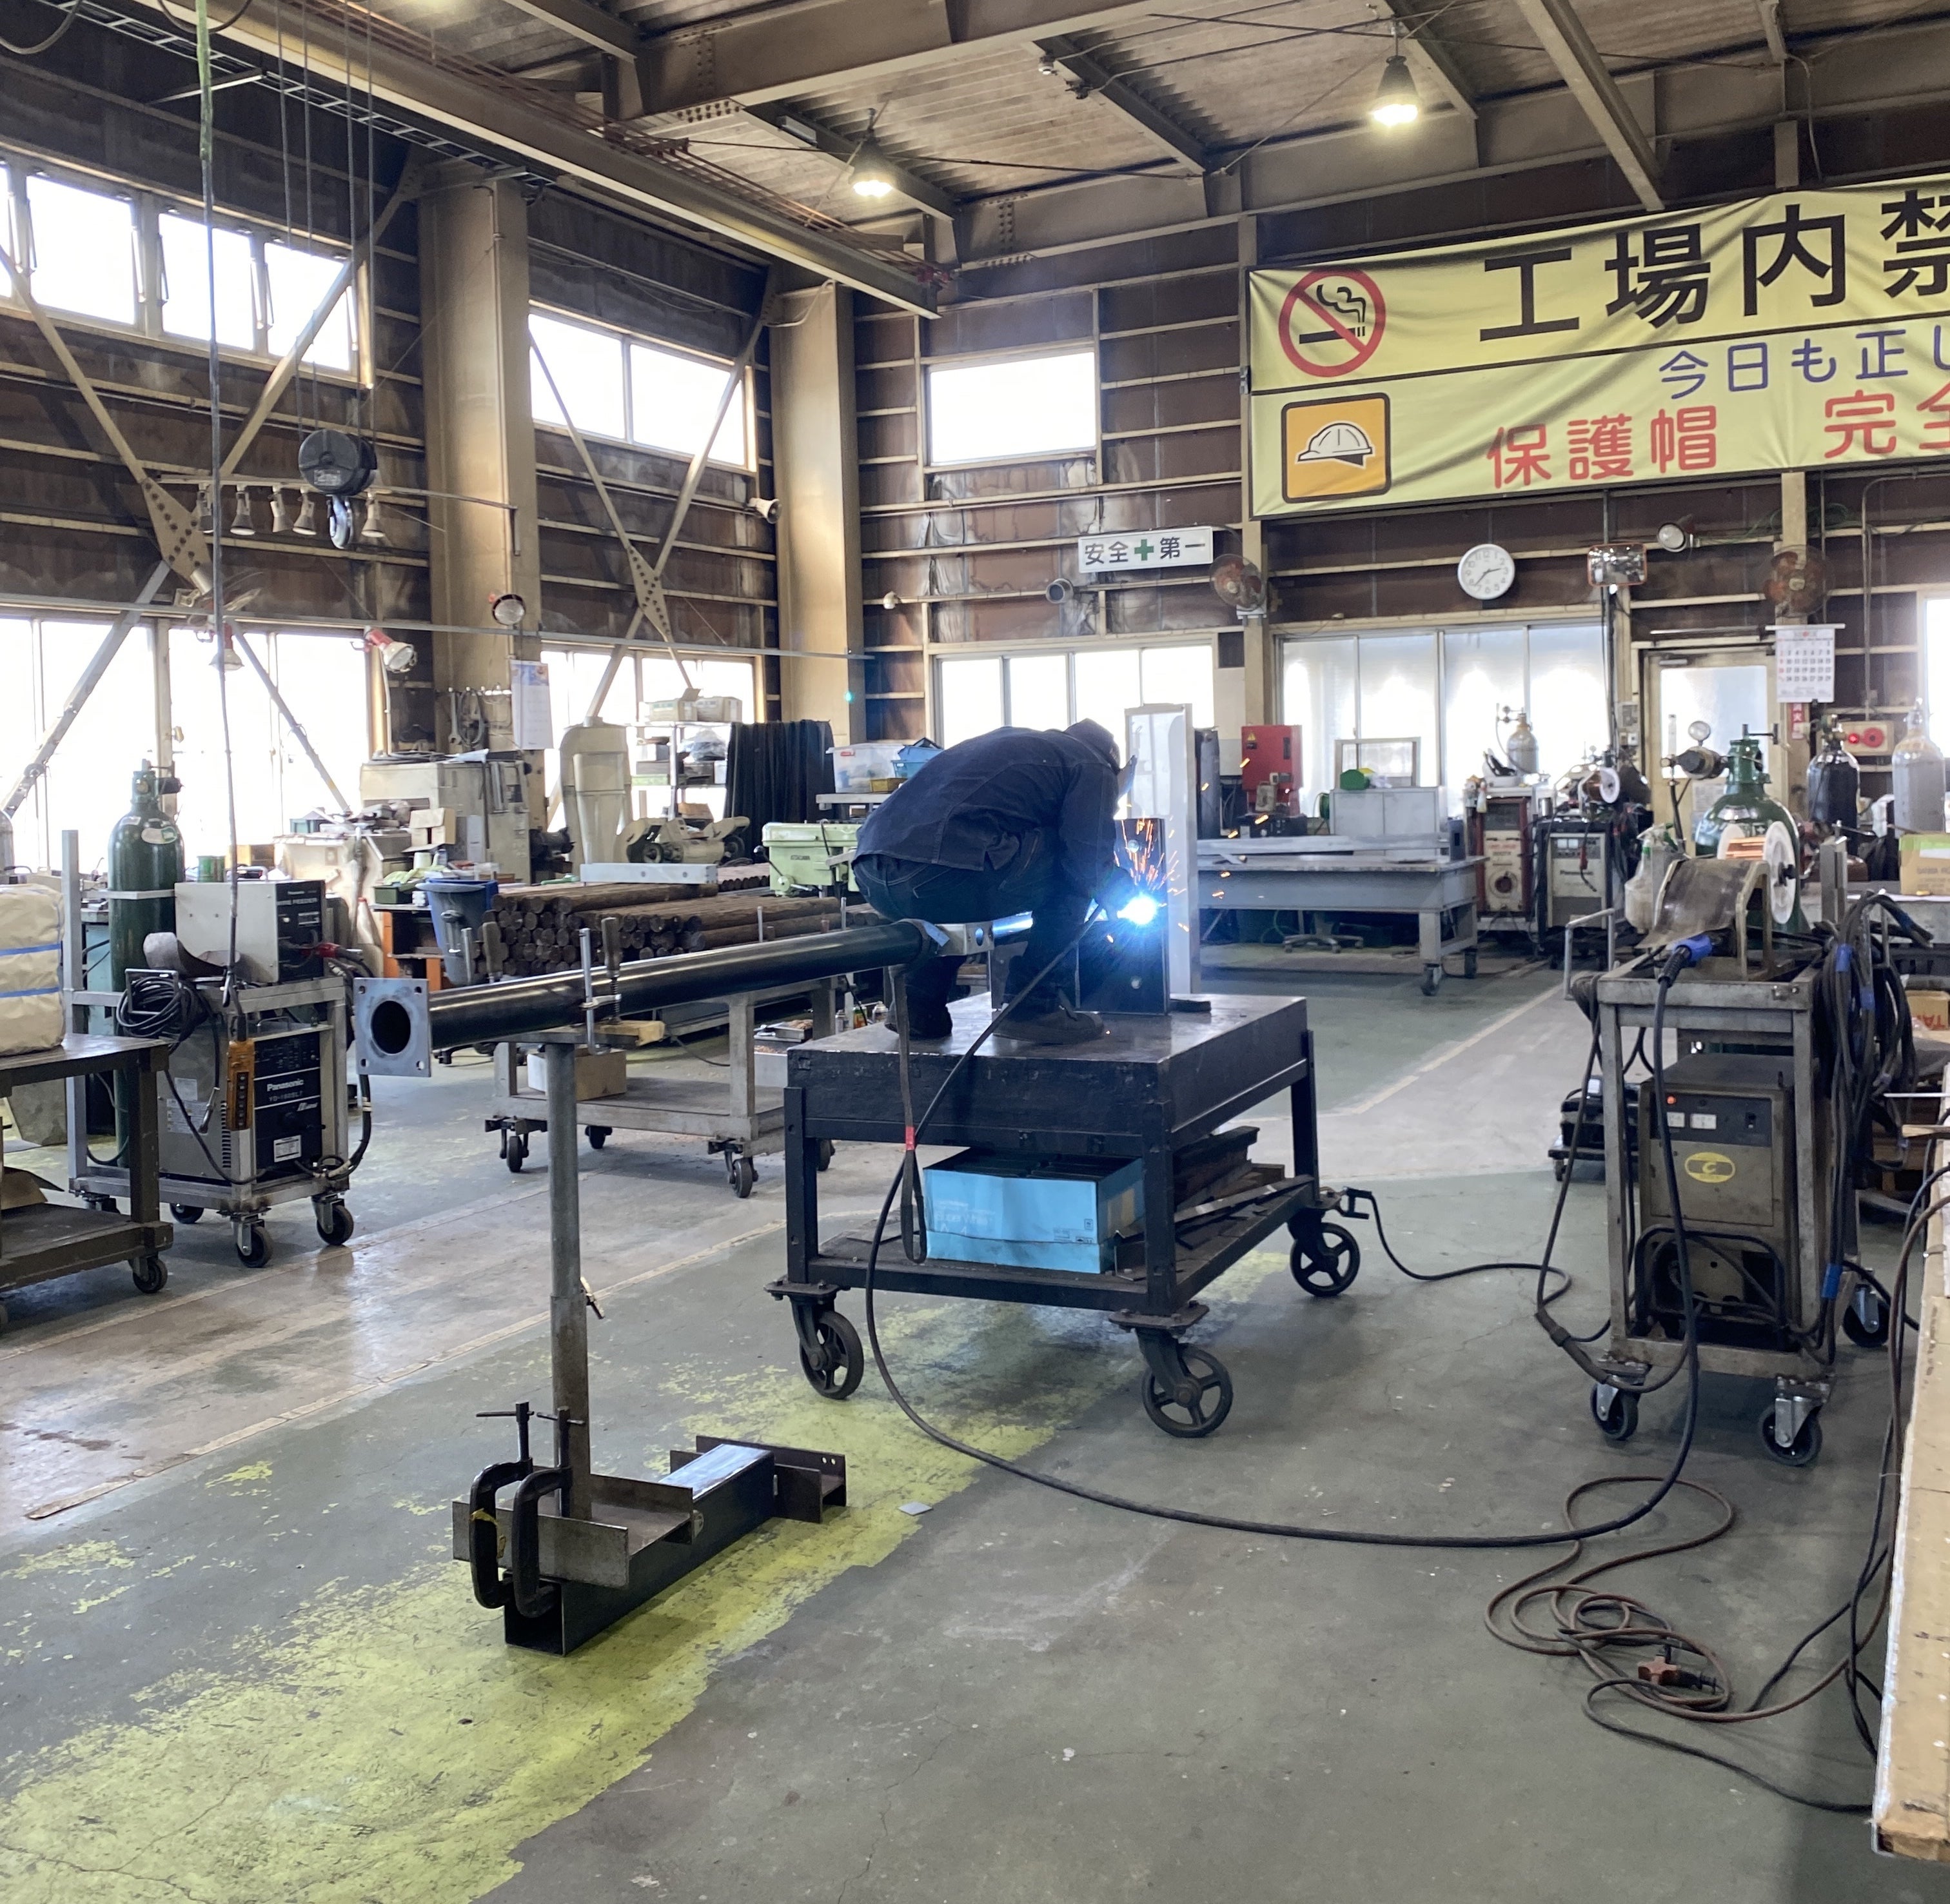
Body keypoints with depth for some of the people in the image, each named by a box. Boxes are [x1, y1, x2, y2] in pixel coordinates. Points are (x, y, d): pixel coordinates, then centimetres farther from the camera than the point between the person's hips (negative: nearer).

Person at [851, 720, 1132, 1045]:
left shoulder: (1007, 739, 36)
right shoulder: (1092, 765, 15)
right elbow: (1088, 857, 3)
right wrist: (1118, 889, 26)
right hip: (939, 875, -8)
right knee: (1072, 875, 14)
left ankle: (918, 1005, 25)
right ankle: (1031, 1008, 10)